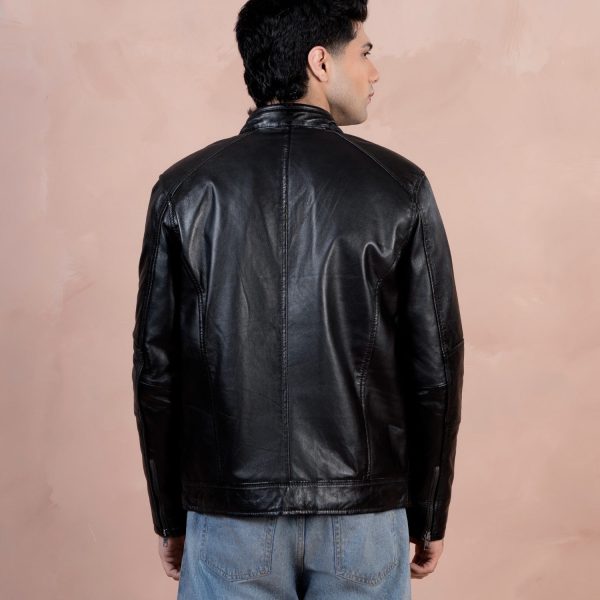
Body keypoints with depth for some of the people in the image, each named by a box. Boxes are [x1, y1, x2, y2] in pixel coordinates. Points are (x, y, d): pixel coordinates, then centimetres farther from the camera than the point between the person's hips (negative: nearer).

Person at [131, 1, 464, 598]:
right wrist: (429, 516, 8)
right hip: (364, 515, 0)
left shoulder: (184, 189, -3)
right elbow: (436, 366, -4)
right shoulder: (398, 187, -6)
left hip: (230, 512, 1)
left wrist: (169, 516, 9)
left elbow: (156, 369, -2)